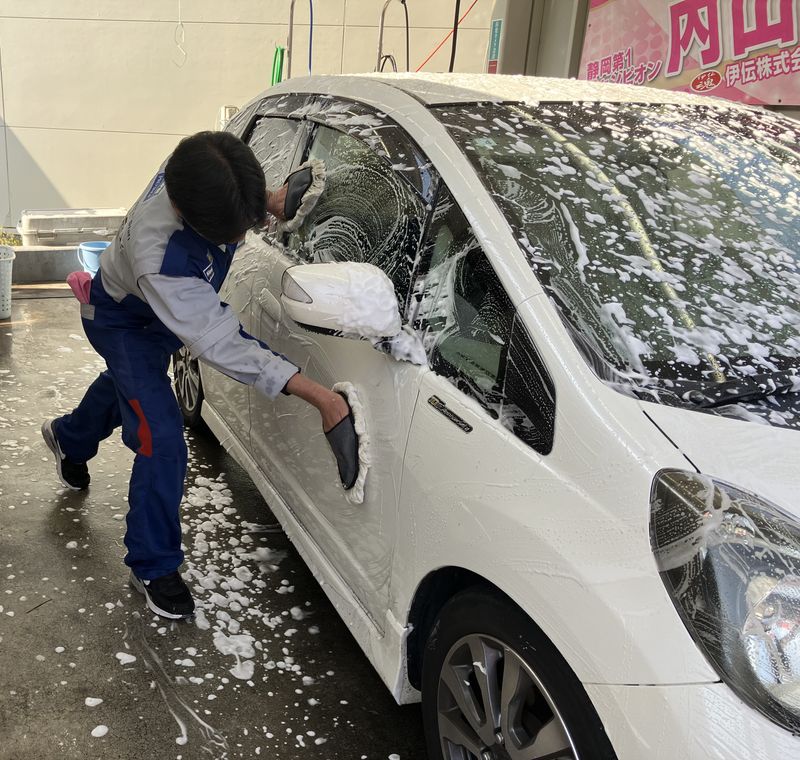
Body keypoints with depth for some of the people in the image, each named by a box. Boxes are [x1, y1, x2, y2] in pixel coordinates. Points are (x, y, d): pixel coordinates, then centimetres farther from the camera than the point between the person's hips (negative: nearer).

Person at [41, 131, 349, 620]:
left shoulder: (202, 175, -31)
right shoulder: (159, 257, -49)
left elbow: (237, 211, -6)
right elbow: (220, 345, -48)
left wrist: (270, 204, -30)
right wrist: (321, 397, -53)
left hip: (169, 309, 8)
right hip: (124, 322, -8)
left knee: (128, 384, 33)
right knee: (162, 444, -16)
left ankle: (70, 438, 66)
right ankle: (154, 568, 6)